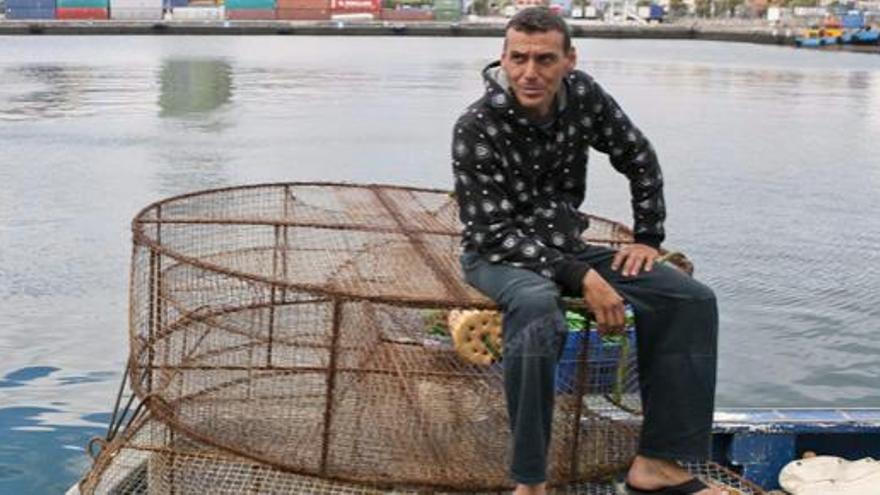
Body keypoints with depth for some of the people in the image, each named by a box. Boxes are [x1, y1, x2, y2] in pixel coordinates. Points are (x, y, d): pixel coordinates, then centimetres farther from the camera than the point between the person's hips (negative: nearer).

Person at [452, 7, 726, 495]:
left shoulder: (584, 96, -7)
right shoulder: (476, 128, -21)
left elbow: (641, 161, 9)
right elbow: (495, 233, -23)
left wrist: (647, 238, 2)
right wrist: (581, 278, -30)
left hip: (566, 246, 6)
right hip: (498, 254, -6)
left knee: (692, 300, -10)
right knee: (538, 306, -42)